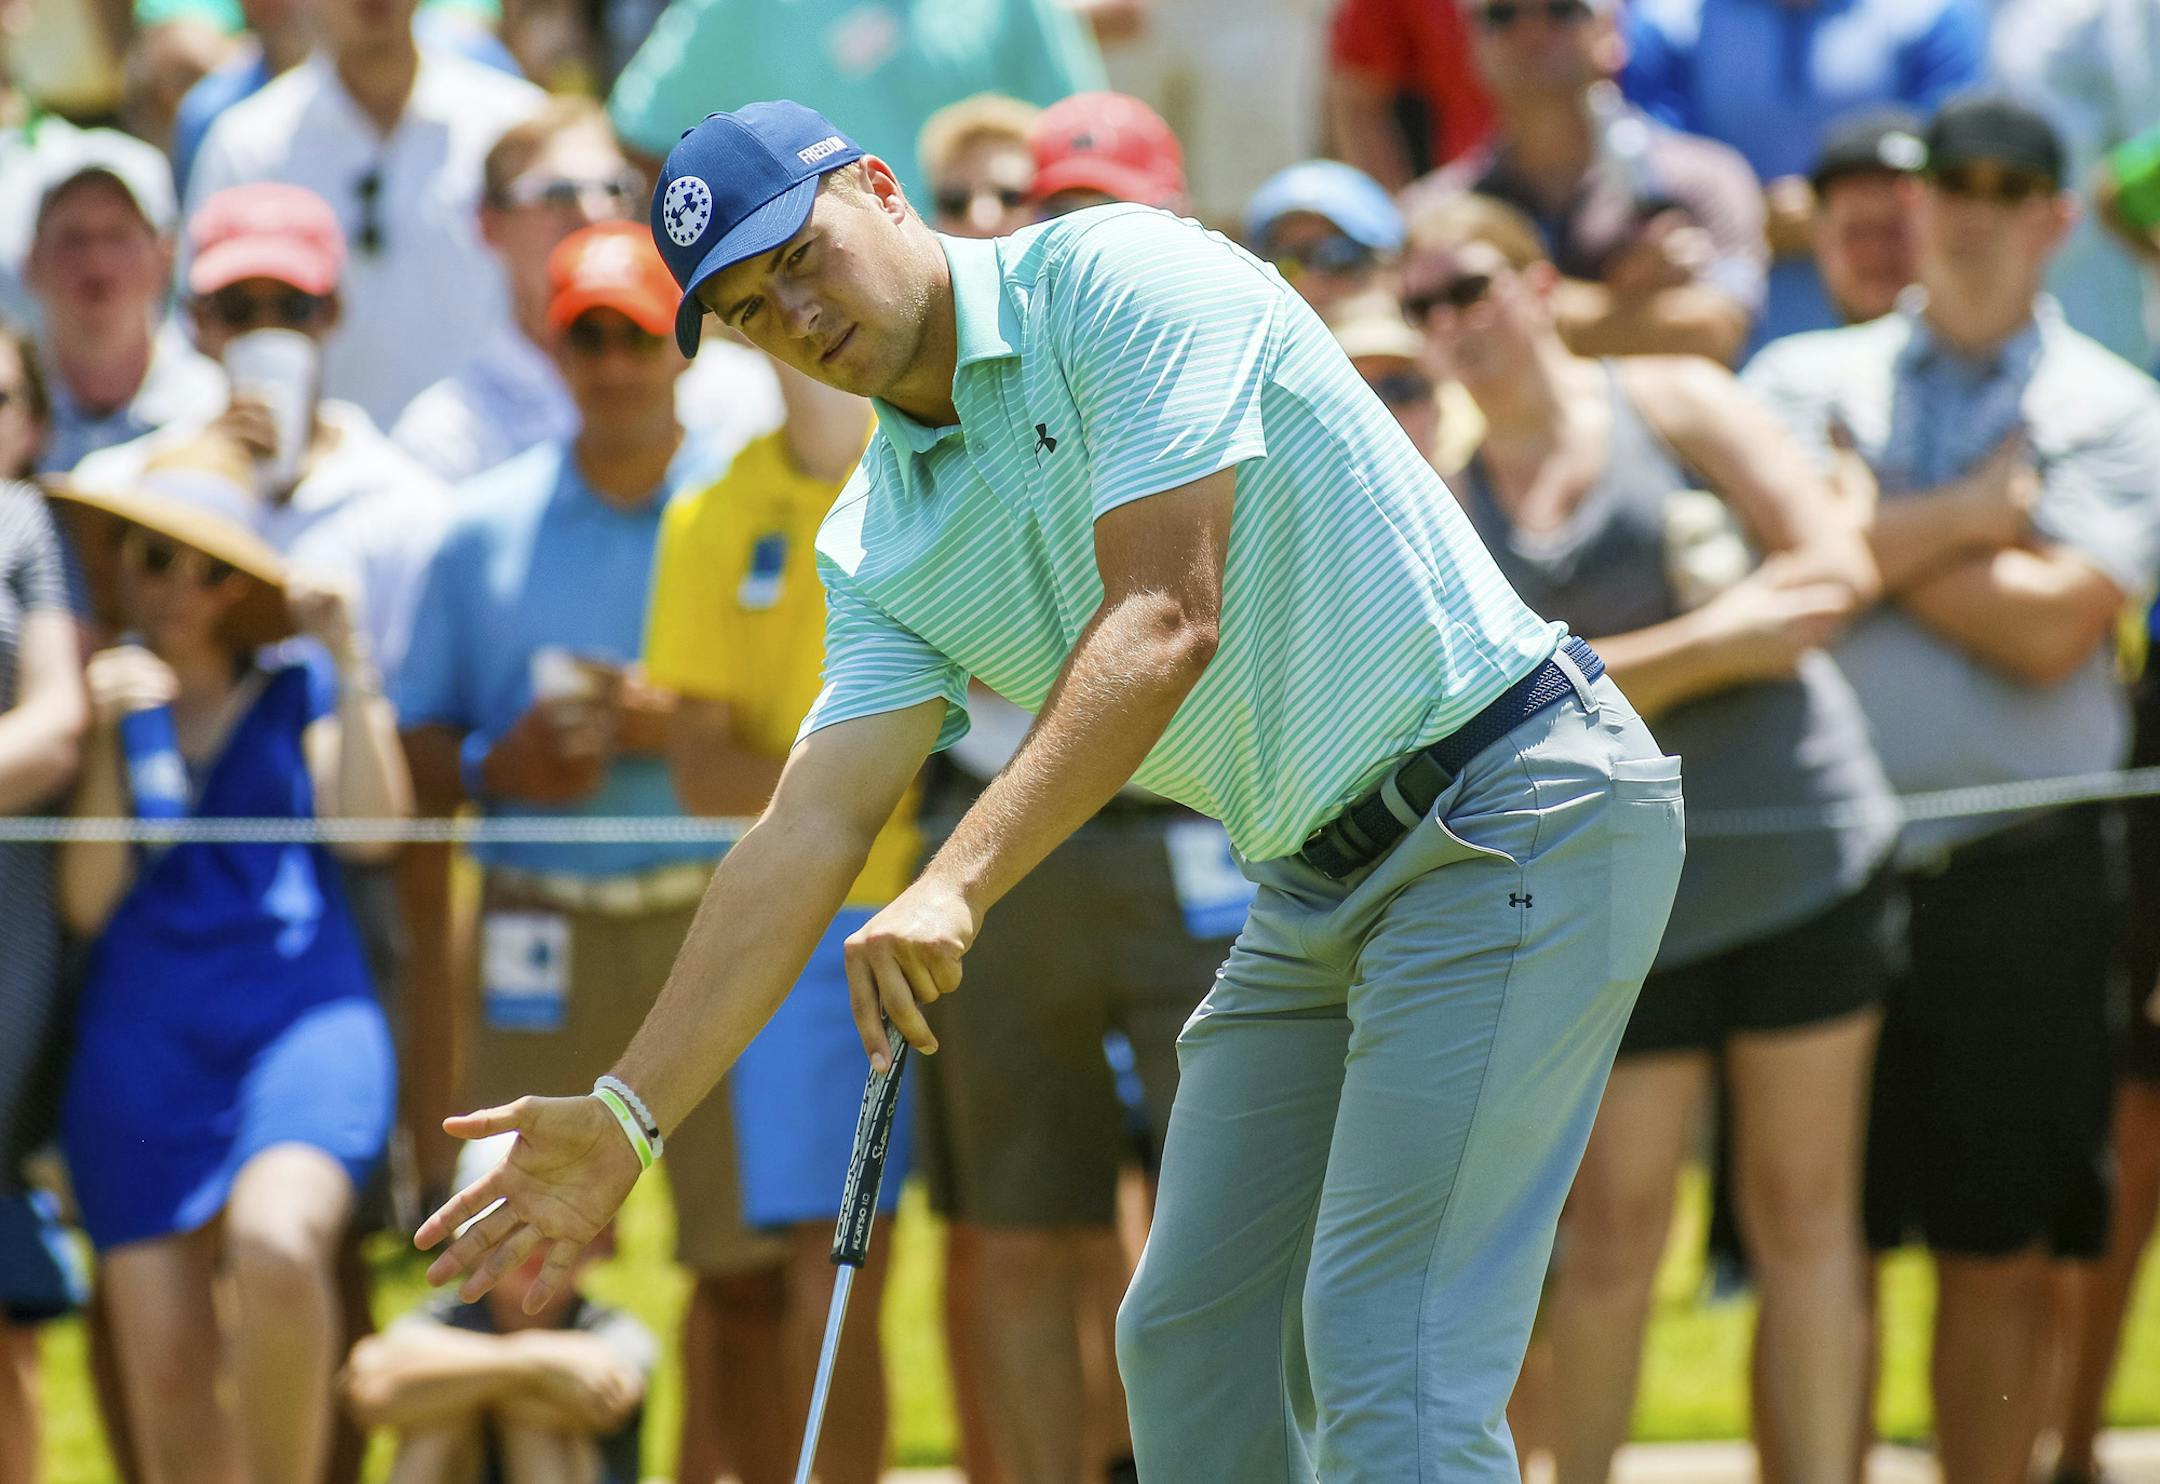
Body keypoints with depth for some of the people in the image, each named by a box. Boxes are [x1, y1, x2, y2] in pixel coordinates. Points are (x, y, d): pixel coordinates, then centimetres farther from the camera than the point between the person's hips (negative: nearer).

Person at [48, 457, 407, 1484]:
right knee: (167, 1378, -8)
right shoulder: (98, 698, 15)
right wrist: (109, 740, -6)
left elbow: (370, 822, 2)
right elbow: (87, 899, 4)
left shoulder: (296, 689, 17)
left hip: (300, 1010, -1)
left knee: (276, 1246, -33)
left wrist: (348, 660, 0)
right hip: (141, 1040, 1)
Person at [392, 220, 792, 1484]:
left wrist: (683, 725, -13)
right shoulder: (488, 527, 11)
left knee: (751, 1262, -4)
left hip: (722, 918, -1)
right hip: (542, 932, 2)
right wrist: (496, 767, -9)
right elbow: (416, 747, 12)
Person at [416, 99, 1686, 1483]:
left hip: (1514, 811, -9)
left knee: (1385, 1365, -15)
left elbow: (1164, 624, -24)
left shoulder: (1121, 279, -14)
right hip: (1318, 879, 9)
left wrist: (960, 883, -32)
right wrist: (627, 1114, -6)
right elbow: (815, 827, 2)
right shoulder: (881, 542, 9)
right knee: (1190, 1344, 9)